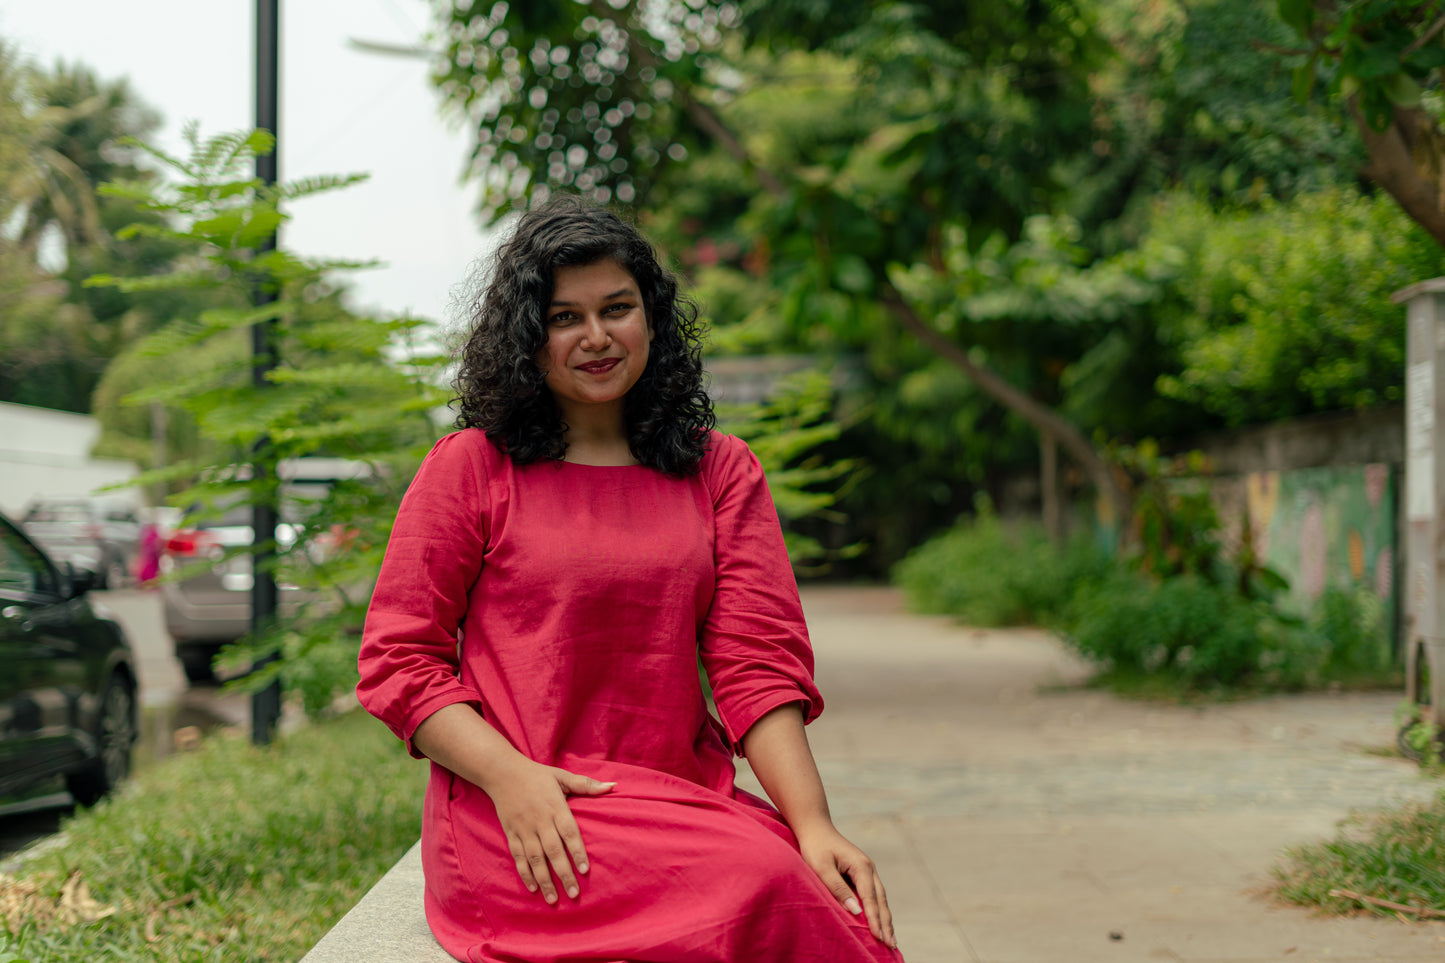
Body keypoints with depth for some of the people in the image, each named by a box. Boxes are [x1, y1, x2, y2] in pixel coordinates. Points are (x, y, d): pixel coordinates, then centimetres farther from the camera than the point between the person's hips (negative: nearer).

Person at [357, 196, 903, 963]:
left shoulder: (721, 471, 14)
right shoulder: (470, 468, 7)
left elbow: (757, 662, 5)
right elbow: (398, 661, 4)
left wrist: (812, 825, -11)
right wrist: (512, 778, -14)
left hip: (685, 799, 3)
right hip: (516, 815, -3)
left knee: (833, 897, -28)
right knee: (765, 892, -30)